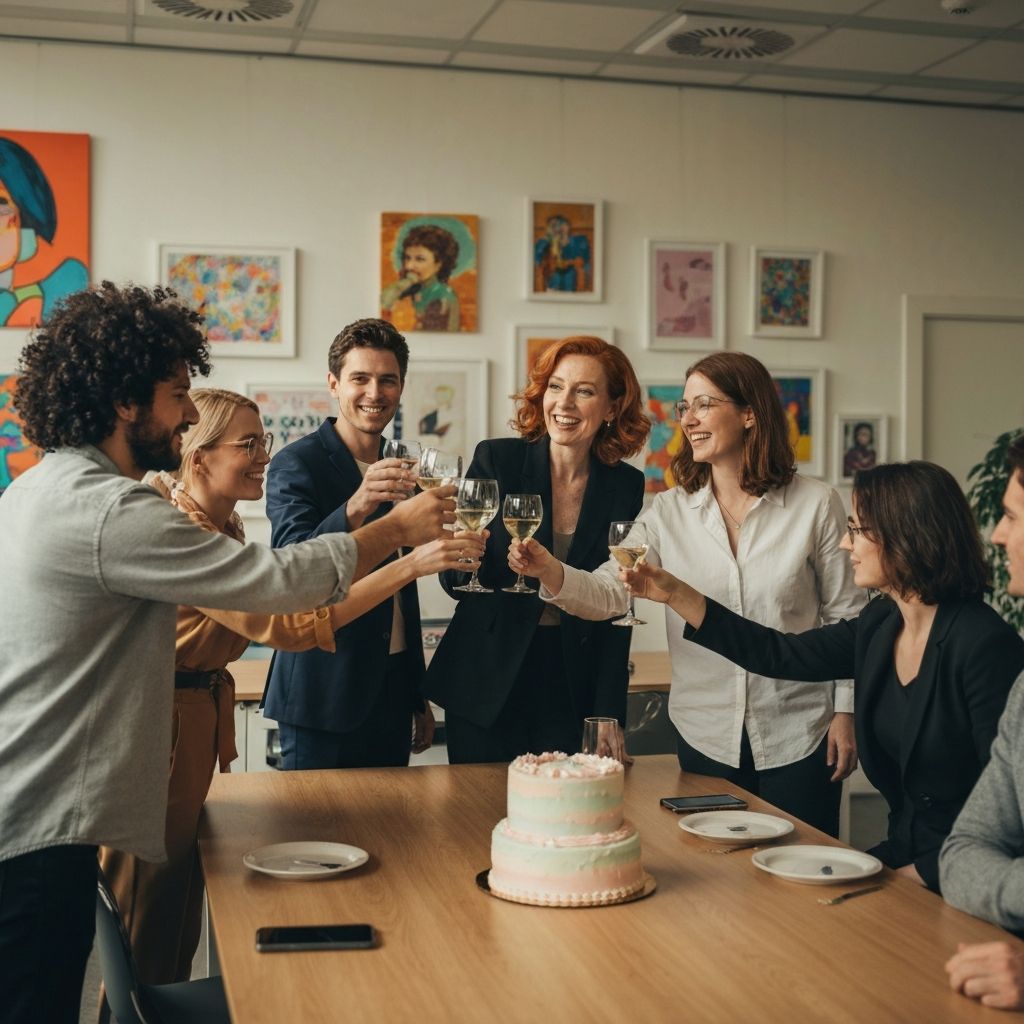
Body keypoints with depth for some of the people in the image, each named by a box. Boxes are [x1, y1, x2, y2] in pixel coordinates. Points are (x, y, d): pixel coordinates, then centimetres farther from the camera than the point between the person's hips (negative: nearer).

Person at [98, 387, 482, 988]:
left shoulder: (223, 528, 9)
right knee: (149, 935, 4)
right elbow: (283, 624, -30)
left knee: (180, 925, 18)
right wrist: (411, 565, -31)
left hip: (200, 723, 9)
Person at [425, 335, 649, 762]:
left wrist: (610, 717, -2)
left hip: (572, 691, 1)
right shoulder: (496, 460, -5)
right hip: (487, 687, -1)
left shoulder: (626, 487, 0)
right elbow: (454, 581, -4)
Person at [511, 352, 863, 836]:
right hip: (705, 737, 2)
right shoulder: (668, 512, 0)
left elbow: (846, 616, 1)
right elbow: (608, 592, -10)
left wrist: (846, 711, -2)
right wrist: (548, 571, -28)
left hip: (798, 737, -2)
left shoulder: (816, 505, -4)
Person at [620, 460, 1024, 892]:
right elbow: (781, 654, 13)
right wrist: (676, 594, 12)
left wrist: (924, 873, -18)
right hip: (905, 853, 7)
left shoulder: (984, 644, -20)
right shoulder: (880, 625, 5)